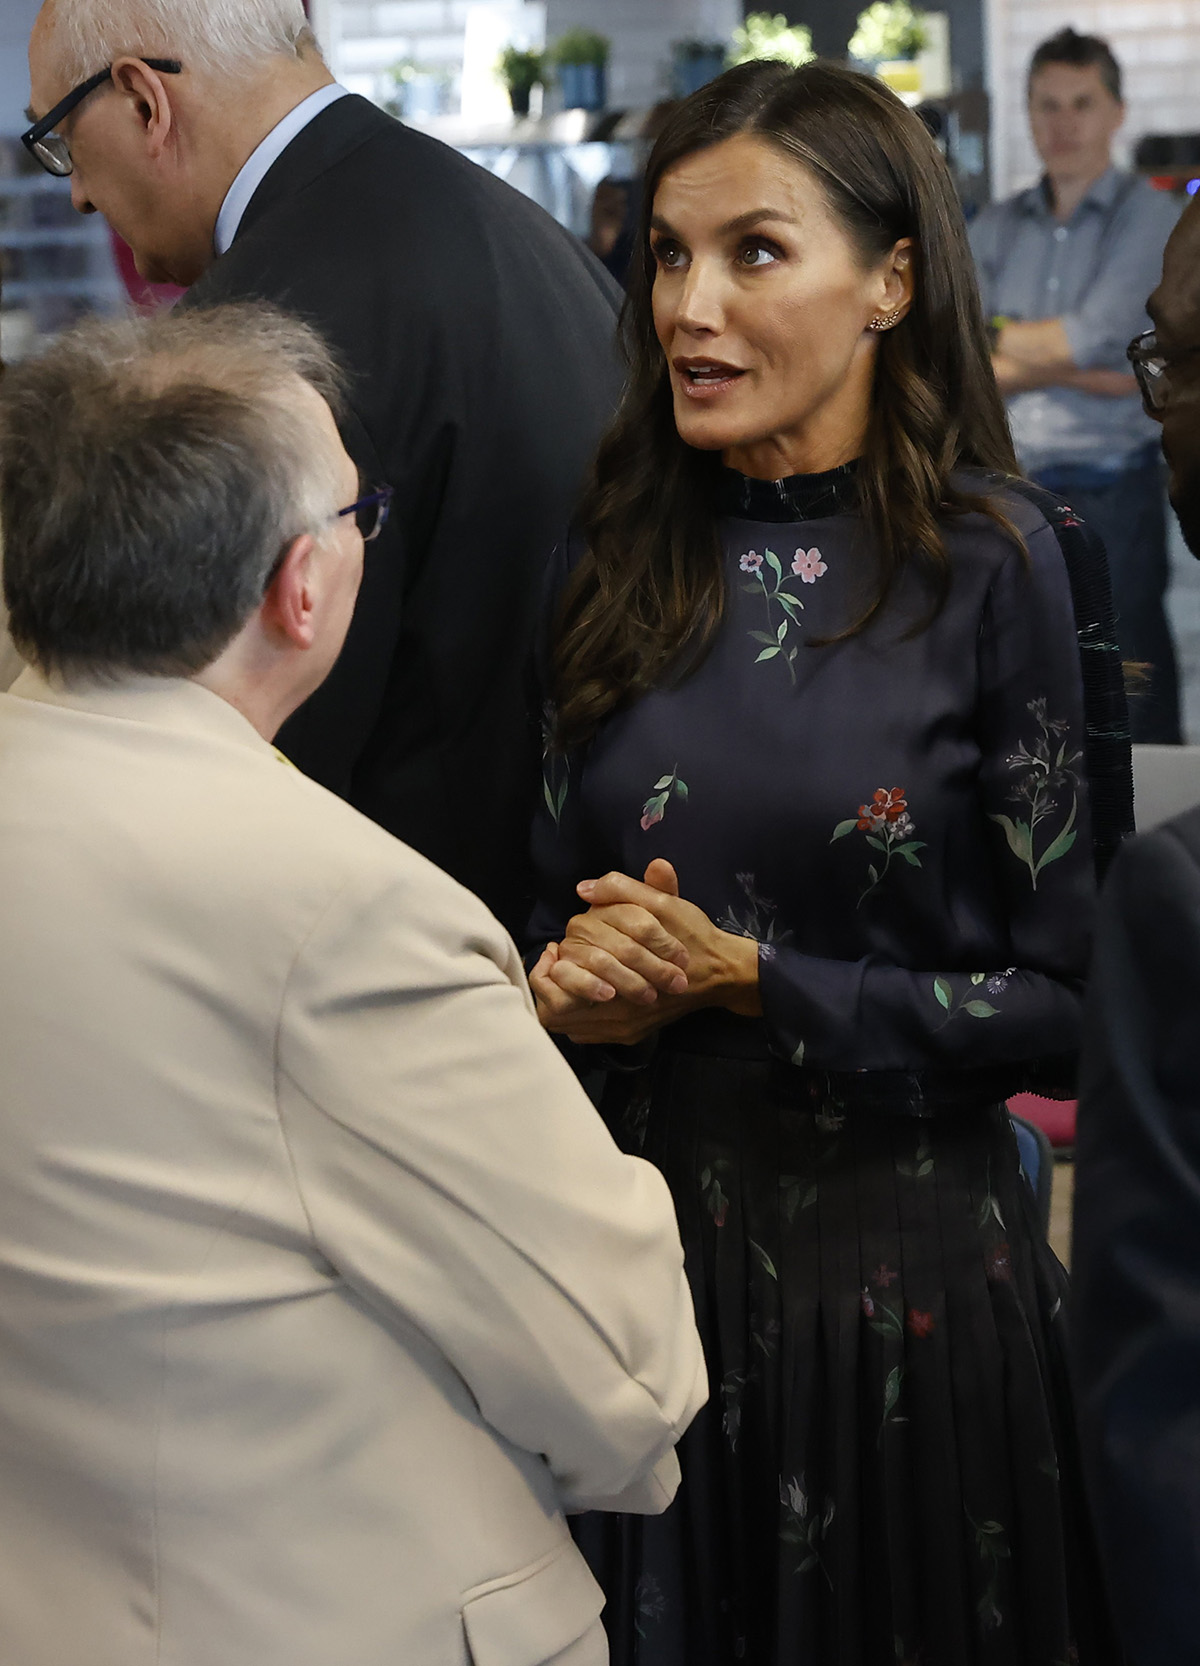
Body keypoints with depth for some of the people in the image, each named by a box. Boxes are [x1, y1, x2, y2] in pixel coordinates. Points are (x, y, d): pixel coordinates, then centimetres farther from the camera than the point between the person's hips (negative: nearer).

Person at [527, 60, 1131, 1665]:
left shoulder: (1001, 563, -10)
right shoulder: (616, 561, 3)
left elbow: (1065, 997, -10)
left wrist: (744, 980, -16)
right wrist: (572, 982, -10)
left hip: (905, 1272, -3)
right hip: (649, 1240, 4)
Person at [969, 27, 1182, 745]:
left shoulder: (1150, 216, -1)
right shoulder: (995, 228, 11)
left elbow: (1093, 336, -14)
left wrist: (998, 337, 1)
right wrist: (1085, 371, -11)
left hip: (1110, 495, -4)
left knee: (1136, 714, -3)